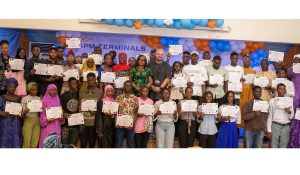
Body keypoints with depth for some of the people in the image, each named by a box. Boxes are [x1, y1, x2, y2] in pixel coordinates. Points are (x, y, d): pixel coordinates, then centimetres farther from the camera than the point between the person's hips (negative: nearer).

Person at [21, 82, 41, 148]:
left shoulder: (39, 99, 11)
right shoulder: (25, 99, 0)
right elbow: (22, 114, 0)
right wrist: (24, 112, -23)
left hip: (37, 121, 3)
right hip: (28, 121, -3)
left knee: (35, 144, 2)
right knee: (27, 143, -8)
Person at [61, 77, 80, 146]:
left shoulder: (79, 95, 7)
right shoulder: (65, 95, 2)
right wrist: (64, 114, -16)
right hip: (66, 122, -2)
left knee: (73, 144, 7)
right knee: (65, 143, 1)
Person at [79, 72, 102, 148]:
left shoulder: (100, 91, 2)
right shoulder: (82, 90, 5)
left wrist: (96, 111, -14)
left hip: (94, 122, 0)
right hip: (83, 122, 1)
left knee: (92, 144, 7)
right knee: (83, 144, 2)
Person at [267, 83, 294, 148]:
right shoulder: (272, 101, 5)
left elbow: (291, 117, 11)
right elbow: (269, 116, 4)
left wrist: (289, 112, -12)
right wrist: (269, 130, -1)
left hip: (286, 127, 2)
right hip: (275, 126, -2)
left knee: (283, 147, 4)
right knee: (273, 147, -3)